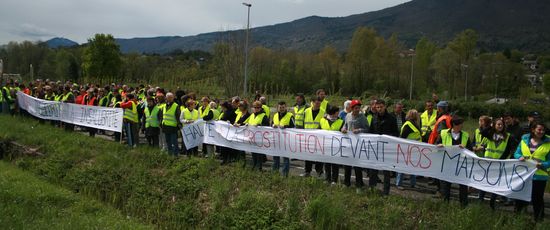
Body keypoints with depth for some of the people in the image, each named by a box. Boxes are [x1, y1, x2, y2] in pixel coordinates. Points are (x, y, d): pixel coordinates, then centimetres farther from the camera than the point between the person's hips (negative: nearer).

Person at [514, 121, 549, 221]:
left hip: (539, 176, -2)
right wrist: (520, 157, -13)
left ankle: (538, 220, 22)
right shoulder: (524, 139, 3)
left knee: (537, 199, 7)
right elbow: (516, 154, 9)